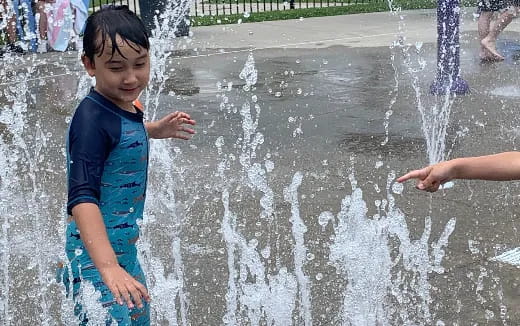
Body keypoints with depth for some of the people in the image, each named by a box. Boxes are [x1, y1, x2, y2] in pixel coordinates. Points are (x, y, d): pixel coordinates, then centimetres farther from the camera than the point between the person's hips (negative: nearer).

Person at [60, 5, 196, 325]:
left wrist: (157, 129, 20)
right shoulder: (92, 119, -24)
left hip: (125, 252, 10)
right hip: (94, 262, -9)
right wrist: (108, 266, -41)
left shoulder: (123, 107, 3)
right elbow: (82, 198, -33)